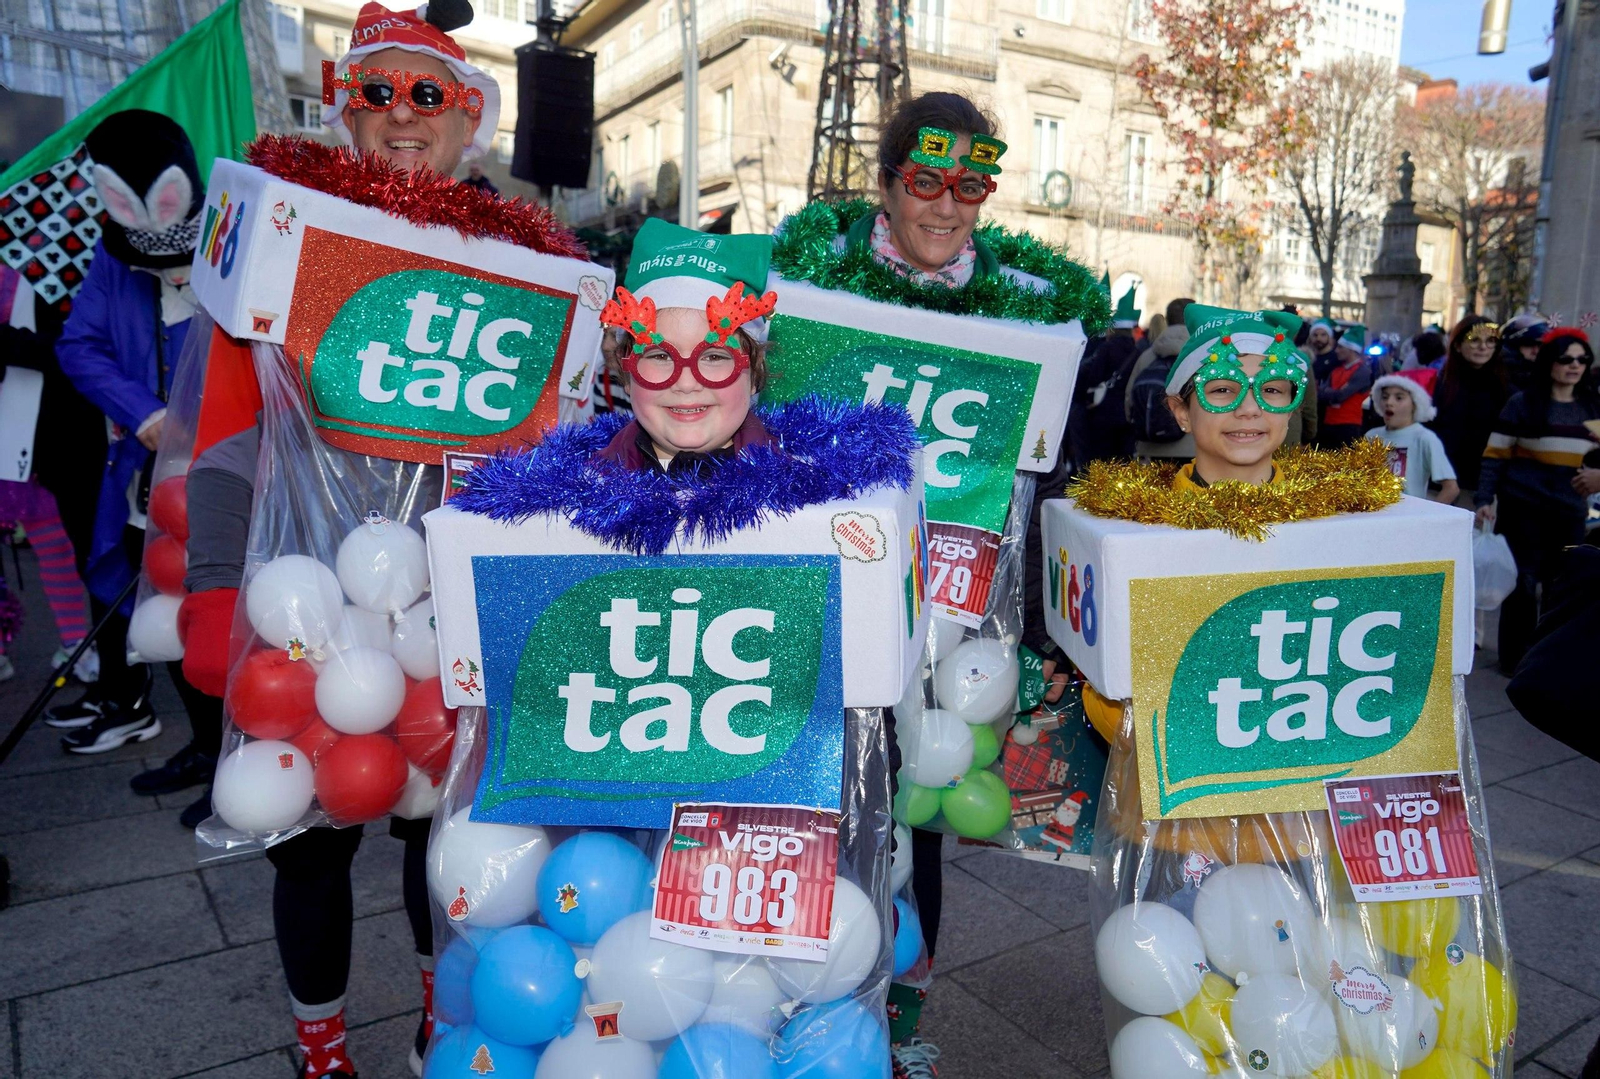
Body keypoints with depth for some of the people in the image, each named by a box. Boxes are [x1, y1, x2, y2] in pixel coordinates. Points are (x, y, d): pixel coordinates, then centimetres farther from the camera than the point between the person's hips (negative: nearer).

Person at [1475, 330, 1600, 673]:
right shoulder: (1523, 404, -2)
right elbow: (1495, 455, -5)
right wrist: (1484, 499, -13)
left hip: (1571, 511, 4)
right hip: (1523, 508, -4)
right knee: (1523, 582, 1)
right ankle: (1515, 657, 14)